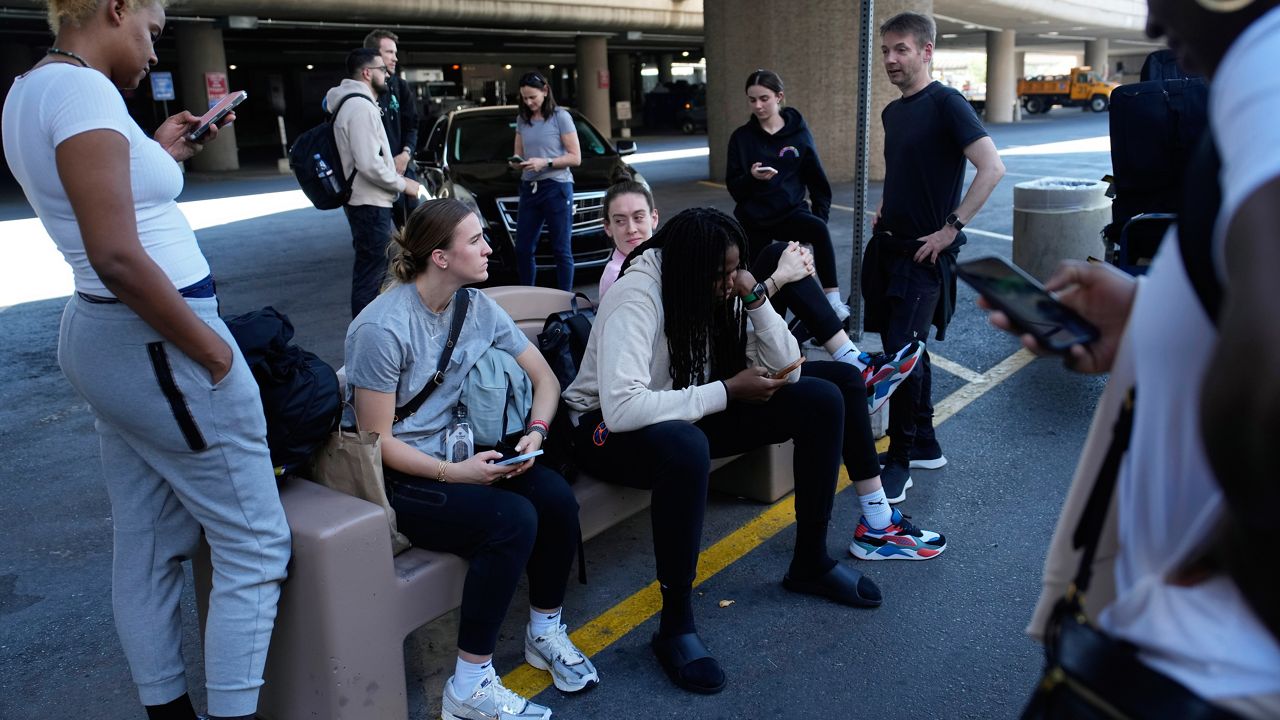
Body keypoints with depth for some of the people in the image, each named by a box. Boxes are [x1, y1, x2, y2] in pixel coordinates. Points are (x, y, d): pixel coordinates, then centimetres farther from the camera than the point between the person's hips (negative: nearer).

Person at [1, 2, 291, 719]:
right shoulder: (83, 88, -19)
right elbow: (118, 258, -27)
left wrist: (159, 153, 19)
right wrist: (214, 351, -18)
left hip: (102, 337, 10)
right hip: (158, 344, -10)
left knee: (148, 544, 17)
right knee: (256, 542, 1)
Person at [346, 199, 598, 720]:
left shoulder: (478, 307, 0)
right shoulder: (381, 328, -19)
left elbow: (544, 378, 7)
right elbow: (378, 440, -15)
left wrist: (535, 432, -11)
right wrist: (452, 473, -23)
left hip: (458, 455, 6)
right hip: (398, 477, -6)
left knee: (556, 496, -18)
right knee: (513, 519, -28)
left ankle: (545, 632, 7)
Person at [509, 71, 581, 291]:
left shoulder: (560, 117, -3)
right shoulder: (522, 120, 13)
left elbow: (575, 157, -6)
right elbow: (519, 155, 18)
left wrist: (545, 163, -16)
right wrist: (517, 162, -6)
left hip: (556, 187, -5)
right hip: (529, 188, 6)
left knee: (561, 250, -1)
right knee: (523, 249, 5)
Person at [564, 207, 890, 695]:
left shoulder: (719, 291, -6)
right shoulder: (636, 298, -26)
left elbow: (786, 372, -7)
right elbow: (621, 407, -39)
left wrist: (754, 299, -22)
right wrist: (728, 391, -30)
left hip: (690, 413, 7)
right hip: (609, 429, -7)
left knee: (820, 401, -6)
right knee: (685, 447, -43)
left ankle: (810, 562, 8)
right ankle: (675, 623, -24)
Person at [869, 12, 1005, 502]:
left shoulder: (946, 103, -11)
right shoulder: (892, 112, 13)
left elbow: (992, 168, -20)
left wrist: (950, 228, -20)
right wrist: (884, 210, 13)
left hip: (924, 253, -8)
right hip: (888, 246, 8)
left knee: (902, 351, -12)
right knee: (905, 349, 12)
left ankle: (900, 461, 2)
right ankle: (925, 446, 26)